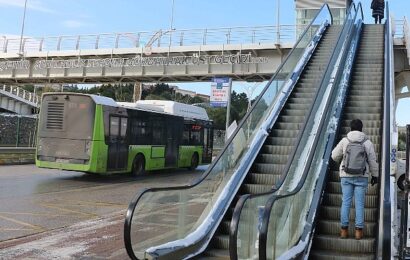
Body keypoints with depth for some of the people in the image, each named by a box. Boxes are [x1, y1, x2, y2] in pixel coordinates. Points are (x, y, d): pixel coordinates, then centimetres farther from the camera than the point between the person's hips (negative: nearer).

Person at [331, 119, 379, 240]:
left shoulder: (344, 141, -4)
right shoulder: (367, 142, -4)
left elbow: (335, 156, 5)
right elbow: (373, 161, 1)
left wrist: (341, 160, 29)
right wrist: (375, 175, 13)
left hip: (346, 176, 0)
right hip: (361, 177, 0)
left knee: (346, 202, 5)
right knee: (359, 203, 4)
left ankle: (344, 230, 6)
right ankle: (358, 231, 4)